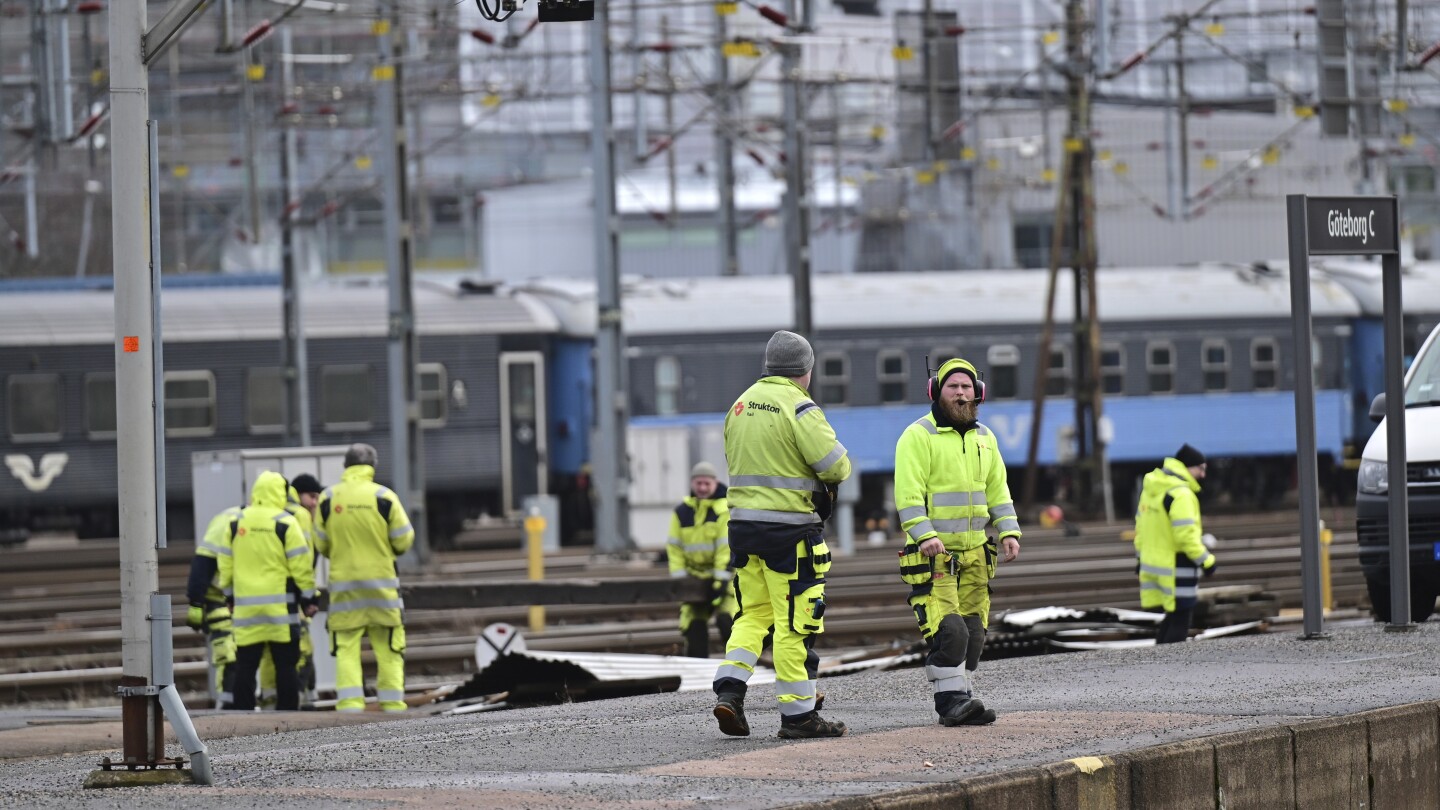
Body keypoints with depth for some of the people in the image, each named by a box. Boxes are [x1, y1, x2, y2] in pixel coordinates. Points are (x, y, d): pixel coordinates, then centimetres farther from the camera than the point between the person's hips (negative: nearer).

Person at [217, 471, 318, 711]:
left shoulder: (236, 523, 7)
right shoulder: (285, 523, -6)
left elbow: (226, 565, 11)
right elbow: (300, 565, -6)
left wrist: (229, 593, 22)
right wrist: (308, 597, 3)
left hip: (246, 605, 3)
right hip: (280, 606, -3)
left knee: (245, 665, 5)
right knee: (285, 664, 2)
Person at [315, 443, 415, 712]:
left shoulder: (328, 499, 0)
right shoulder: (384, 497, -6)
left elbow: (321, 544, 4)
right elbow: (404, 541, -3)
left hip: (343, 582, 1)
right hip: (381, 584, -1)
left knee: (346, 649, 2)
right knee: (388, 649, 6)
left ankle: (350, 705, -8)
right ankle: (393, 705, 6)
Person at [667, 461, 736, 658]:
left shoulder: (726, 510, -8)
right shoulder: (682, 512, 6)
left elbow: (727, 547, -13)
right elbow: (674, 547, 5)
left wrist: (721, 579, -18)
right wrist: (679, 578, -4)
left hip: (724, 576, -4)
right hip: (695, 578, 4)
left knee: (727, 620, -18)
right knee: (693, 626, 2)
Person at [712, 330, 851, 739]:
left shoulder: (741, 405, 12)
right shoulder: (799, 407, -12)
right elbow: (835, 466, -16)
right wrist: (838, 469, 7)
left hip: (742, 521, 7)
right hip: (788, 527, -7)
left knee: (754, 612, 17)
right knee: (795, 621, -1)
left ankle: (729, 688, 0)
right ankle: (798, 714, 2)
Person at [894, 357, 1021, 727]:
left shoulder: (984, 438, 16)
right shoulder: (918, 436, -7)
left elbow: (997, 490, 19)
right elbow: (908, 493, -14)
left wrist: (1009, 532, 5)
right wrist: (925, 535, -26)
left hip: (974, 553, 7)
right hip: (932, 554, -7)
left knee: (972, 632, 7)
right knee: (948, 630, -16)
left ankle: (963, 702, 13)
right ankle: (951, 700, -13)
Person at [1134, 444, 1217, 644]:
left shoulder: (1151, 488, 12)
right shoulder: (1180, 494, -17)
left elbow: (1141, 526, 18)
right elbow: (1186, 535, -22)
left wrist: (1141, 557, 24)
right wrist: (1206, 560, -15)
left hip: (1152, 564, 9)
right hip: (1175, 568, -9)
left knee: (1172, 619, 16)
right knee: (1179, 621, -4)